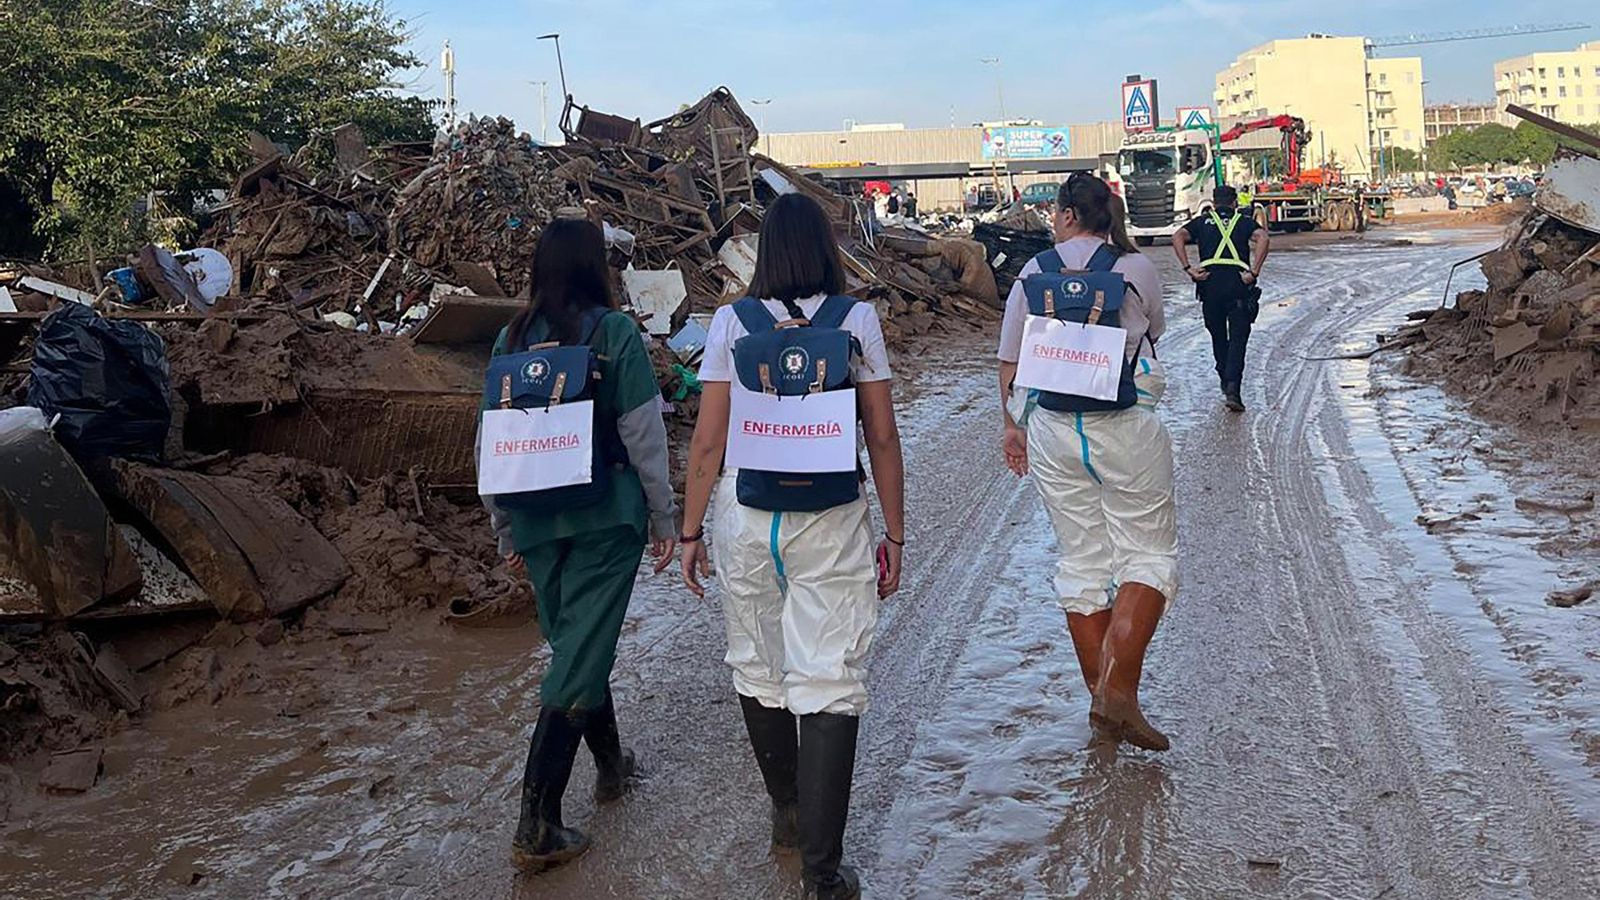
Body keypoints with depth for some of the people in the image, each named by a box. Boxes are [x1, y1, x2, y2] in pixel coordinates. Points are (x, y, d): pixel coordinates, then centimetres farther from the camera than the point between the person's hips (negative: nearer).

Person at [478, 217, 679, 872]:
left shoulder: (513, 339, 4)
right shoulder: (615, 333, -7)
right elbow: (643, 436, -8)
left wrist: (506, 530, 17)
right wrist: (664, 518, 2)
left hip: (536, 521, 5)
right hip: (606, 517, -5)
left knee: (573, 643, 21)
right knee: (580, 658, -3)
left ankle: (610, 763, 39)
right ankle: (537, 826, -5)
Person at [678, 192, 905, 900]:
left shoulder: (732, 323, -2)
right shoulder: (857, 320, -3)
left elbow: (707, 442, -2)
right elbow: (882, 438, -1)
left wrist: (690, 532, 8)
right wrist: (894, 534, 7)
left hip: (745, 515, 2)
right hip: (831, 522, -1)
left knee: (758, 669, 19)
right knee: (829, 682, 2)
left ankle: (787, 813, 37)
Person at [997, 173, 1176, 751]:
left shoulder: (1032, 274, 3)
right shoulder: (1137, 269, -2)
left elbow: (1009, 361, 7)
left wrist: (1012, 424, 19)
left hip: (1050, 431, 3)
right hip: (1125, 426, -3)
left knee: (1080, 561, 12)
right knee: (1150, 552, 7)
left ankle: (1100, 699, 17)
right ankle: (1119, 686, -9)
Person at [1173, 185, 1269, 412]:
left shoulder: (1202, 221, 18)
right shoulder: (1245, 222, 15)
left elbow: (1178, 238, 0)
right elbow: (1262, 238, -7)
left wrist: (1188, 269, -5)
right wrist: (1254, 272, -9)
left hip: (1209, 282, 1)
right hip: (1238, 281, -1)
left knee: (1218, 336, 19)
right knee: (1238, 338, -1)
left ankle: (1225, 381, 29)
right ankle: (1233, 387, -16)